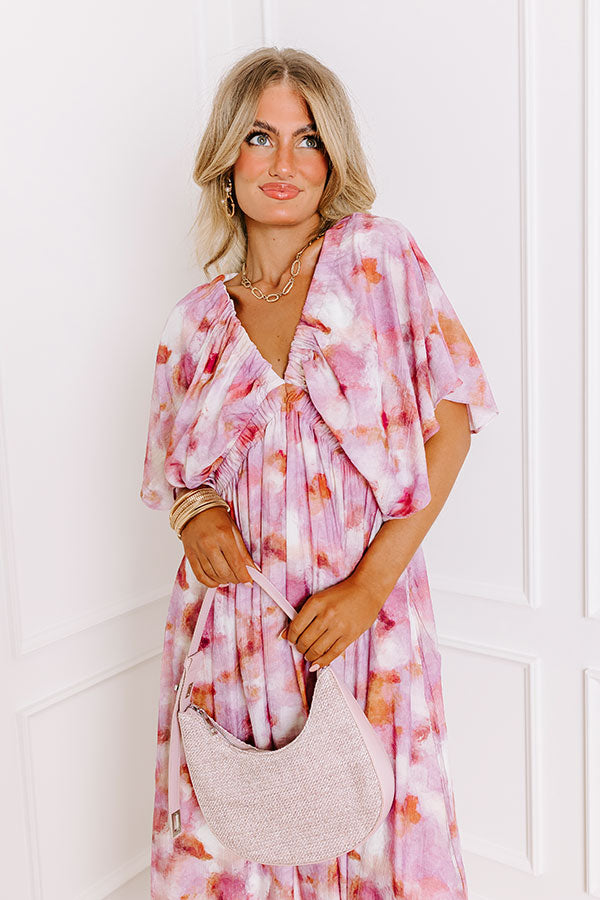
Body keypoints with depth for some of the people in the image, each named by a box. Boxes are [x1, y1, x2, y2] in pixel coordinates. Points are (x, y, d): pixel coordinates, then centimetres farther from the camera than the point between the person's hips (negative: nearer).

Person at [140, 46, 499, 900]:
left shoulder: (379, 254, -3)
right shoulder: (198, 319, 5)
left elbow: (452, 419, -8)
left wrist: (369, 585, -14)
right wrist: (196, 514, -10)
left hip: (366, 619, -2)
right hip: (233, 625, 2)